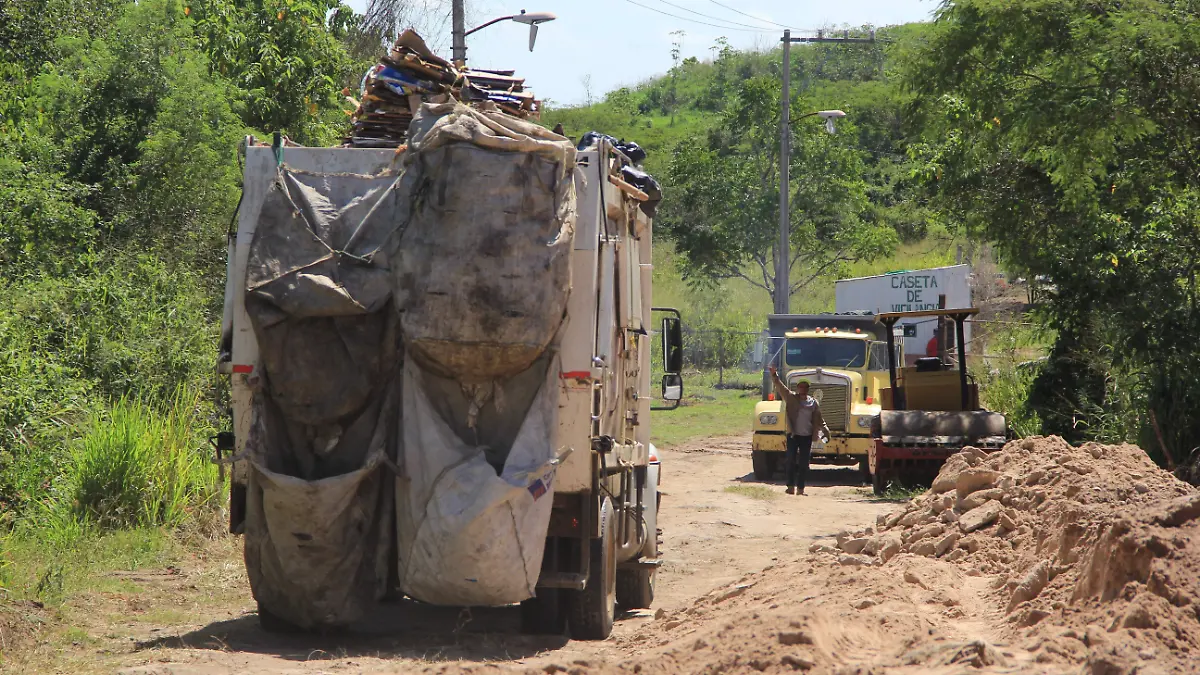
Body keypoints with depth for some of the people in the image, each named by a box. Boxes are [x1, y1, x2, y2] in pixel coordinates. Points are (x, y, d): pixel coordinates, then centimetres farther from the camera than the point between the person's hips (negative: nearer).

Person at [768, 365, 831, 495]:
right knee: (790, 461, -6)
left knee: (804, 463, 2)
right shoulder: (791, 398, 1)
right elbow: (780, 387, -12)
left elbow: (819, 419, 13)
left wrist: (825, 431, 6)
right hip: (793, 435, -2)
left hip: (807, 436, 2)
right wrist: (775, 376, -26)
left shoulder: (813, 403, 8)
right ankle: (791, 486, -1)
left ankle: (800, 488, 6)